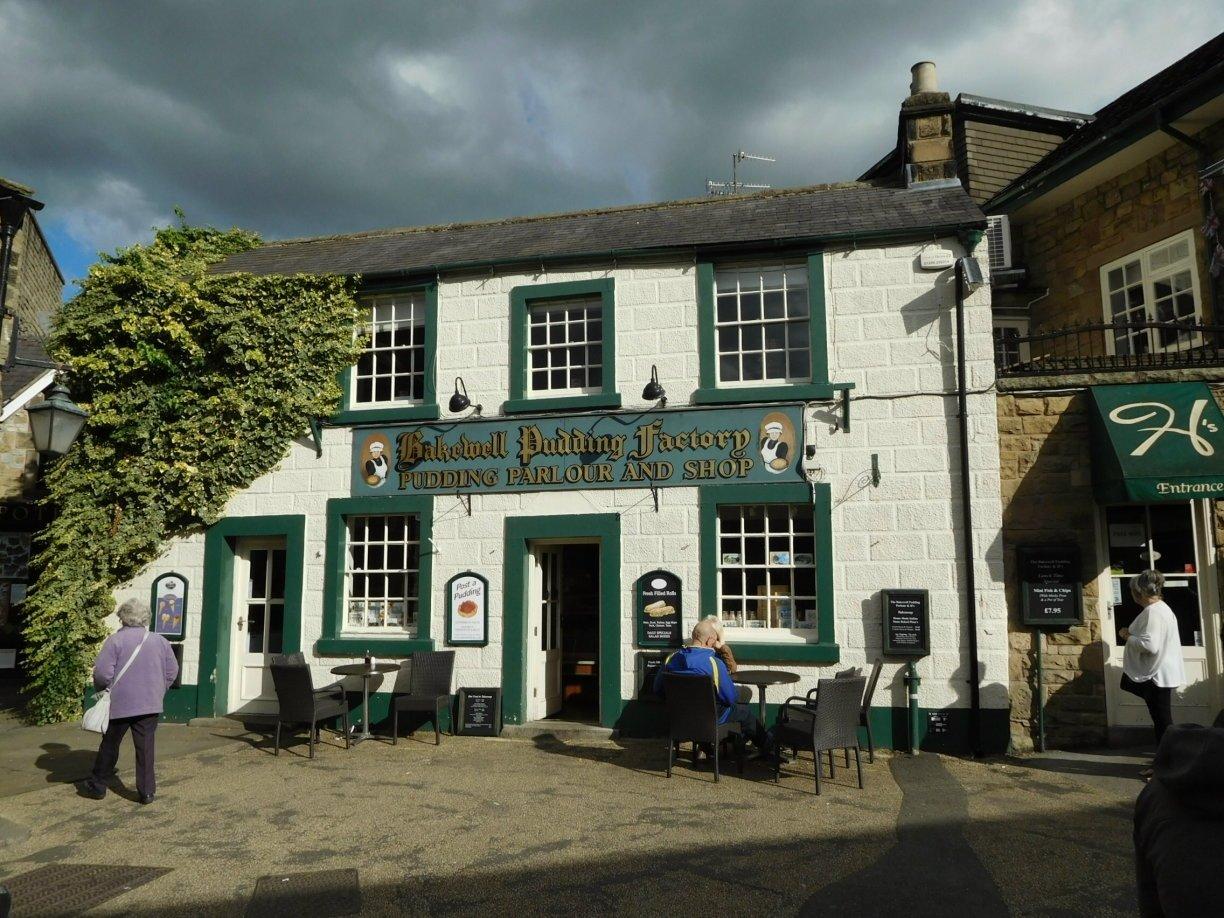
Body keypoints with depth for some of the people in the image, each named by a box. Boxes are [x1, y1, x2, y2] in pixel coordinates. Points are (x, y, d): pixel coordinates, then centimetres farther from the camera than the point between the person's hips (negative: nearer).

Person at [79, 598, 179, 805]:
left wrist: (101, 690, 7)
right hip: (149, 705, 3)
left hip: (119, 704, -2)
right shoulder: (160, 641, 5)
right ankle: (147, 792, 7)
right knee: (145, 748, 6)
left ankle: (97, 786, 27)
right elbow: (172, 671, 9)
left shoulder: (115, 640, -8)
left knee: (109, 746, 14)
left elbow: (102, 673, -13)